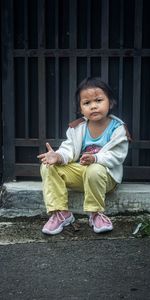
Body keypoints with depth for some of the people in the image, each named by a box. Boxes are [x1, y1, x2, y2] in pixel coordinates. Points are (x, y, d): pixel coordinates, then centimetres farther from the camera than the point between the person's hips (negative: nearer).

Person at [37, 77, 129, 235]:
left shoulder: (117, 128, -13)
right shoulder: (77, 127, -2)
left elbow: (115, 156, -19)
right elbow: (69, 149, -6)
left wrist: (95, 158, -37)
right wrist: (58, 156, -30)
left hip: (105, 174, -4)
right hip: (78, 169, 4)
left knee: (94, 171, -40)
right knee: (48, 167, -15)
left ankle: (96, 214, -16)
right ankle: (60, 213, -11)